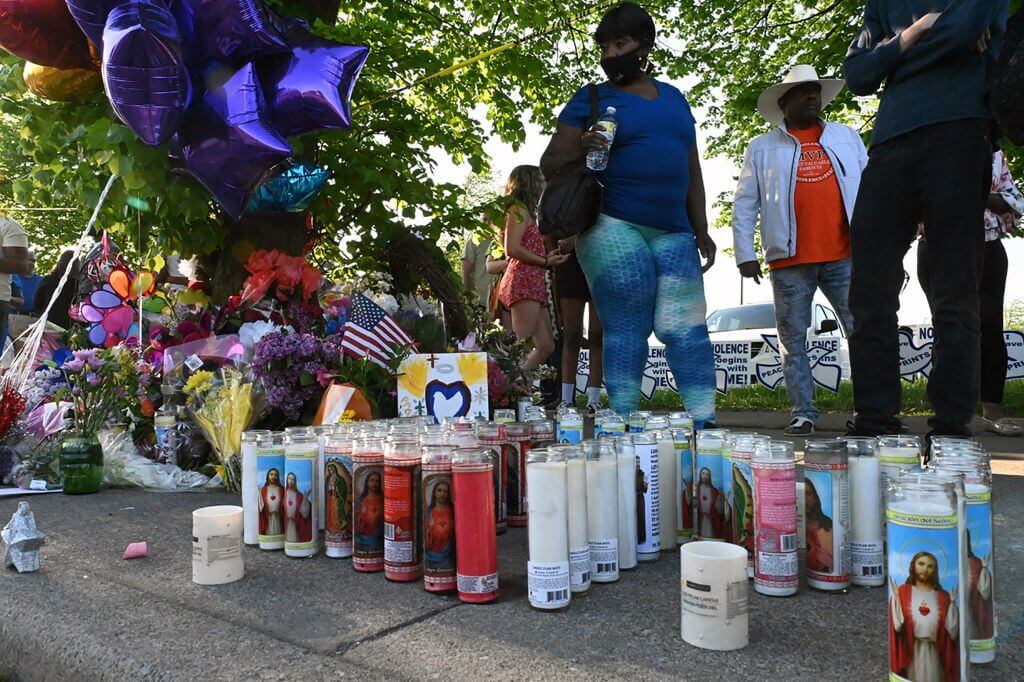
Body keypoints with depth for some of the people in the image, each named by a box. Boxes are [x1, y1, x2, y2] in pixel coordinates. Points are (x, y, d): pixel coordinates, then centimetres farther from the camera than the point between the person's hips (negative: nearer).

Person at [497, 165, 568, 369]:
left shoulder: (525, 211, 26)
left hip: (534, 283, 10)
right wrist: (545, 261, -8)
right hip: (523, 282, -10)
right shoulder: (519, 209, -2)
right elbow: (512, 249, -14)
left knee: (546, 346, 5)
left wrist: (547, 256, 16)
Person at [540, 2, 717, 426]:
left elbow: (692, 171, 23)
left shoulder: (674, 98, 21)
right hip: (613, 228, -4)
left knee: (687, 328, -3)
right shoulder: (591, 100, 8)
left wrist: (701, 230, 16)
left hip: (674, 232, 4)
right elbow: (550, 163, 4)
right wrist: (581, 151, -17)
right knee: (627, 328, -8)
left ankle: (706, 423, -2)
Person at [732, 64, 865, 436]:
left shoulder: (847, 137, 19)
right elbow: (744, 204, 6)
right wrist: (745, 254, -3)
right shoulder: (762, 148, 11)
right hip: (790, 261, -1)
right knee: (793, 341, 2)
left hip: (845, 256, 2)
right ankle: (803, 414, 10)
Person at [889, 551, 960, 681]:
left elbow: (951, 627, 1)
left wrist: (952, 602, -6)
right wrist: (895, 597, -19)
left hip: (934, 651, 2)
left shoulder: (942, 596, 8)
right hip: (911, 650, -2)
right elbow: (897, 623, -10)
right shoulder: (903, 591, 0)